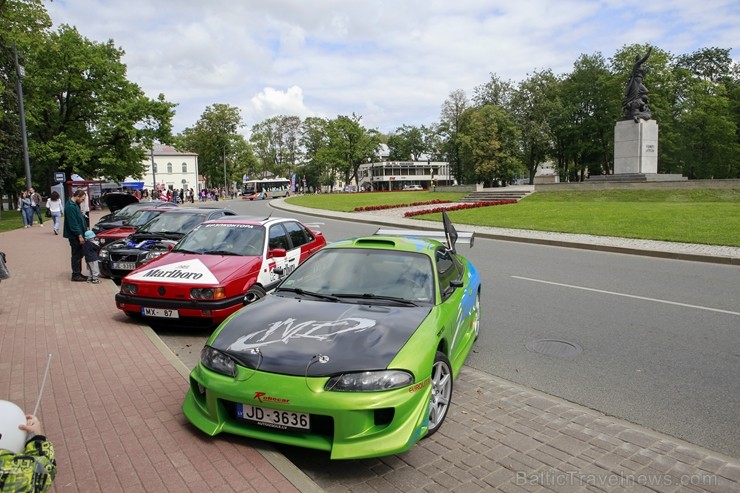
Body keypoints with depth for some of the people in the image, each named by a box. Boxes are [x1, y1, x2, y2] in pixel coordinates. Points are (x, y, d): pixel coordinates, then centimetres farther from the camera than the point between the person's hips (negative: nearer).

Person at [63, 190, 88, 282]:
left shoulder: (75, 205, 13)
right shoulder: (70, 206, -19)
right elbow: (73, 223, -22)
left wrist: (84, 230, 17)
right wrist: (79, 235, -22)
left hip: (78, 234, 10)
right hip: (74, 236, -10)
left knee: (79, 254, 14)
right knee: (76, 255, -3)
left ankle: (78, 273, 22)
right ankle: (76, 275, 4)